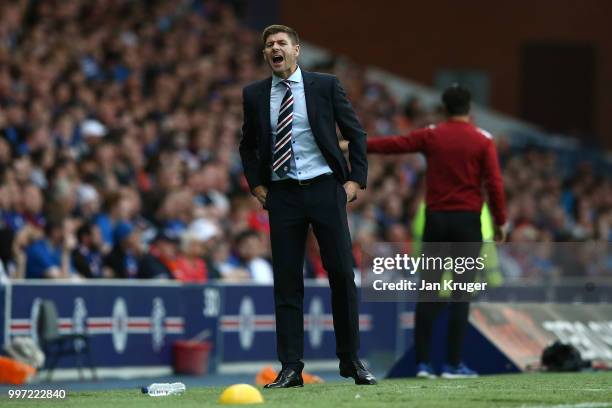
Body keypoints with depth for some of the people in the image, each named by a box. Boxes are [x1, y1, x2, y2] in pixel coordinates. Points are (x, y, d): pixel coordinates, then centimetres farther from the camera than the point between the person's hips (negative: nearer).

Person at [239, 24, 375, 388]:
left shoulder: (326, 86, 1)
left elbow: (356, 134, 6)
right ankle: (291, 369, 1)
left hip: (325, 189, -1)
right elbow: (248, 145, 19)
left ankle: (351, 360, 8)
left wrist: (357, 179, -2)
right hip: (282, 194, 1)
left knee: (342, 274, -2)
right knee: (287, 281, -1)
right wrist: (256, 184, 7)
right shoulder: (255, 95, 7)